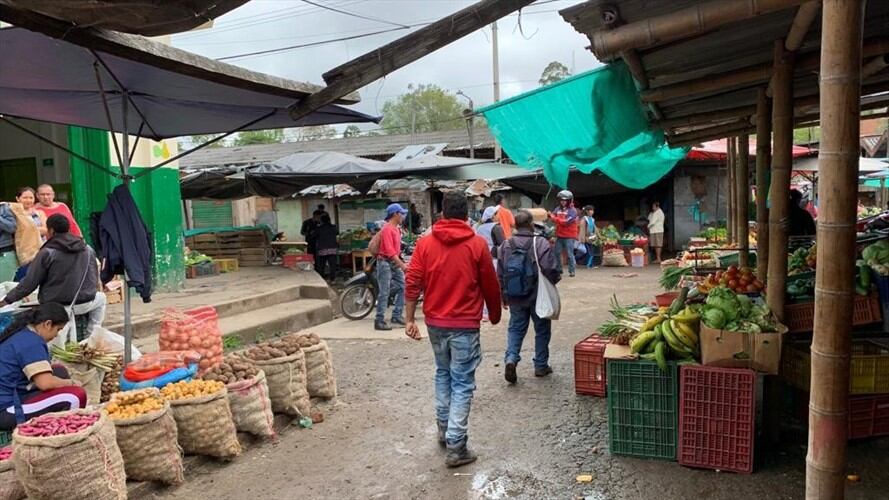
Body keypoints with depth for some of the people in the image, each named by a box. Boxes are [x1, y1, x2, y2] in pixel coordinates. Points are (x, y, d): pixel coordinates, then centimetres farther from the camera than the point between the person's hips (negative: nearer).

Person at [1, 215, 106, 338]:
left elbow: (30, 282, -5)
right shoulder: (88, 249, 5)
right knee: (101, 298, 32)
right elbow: (95, 279, 10)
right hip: (84, 303, 3)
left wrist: (7, 300, 6)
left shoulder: (47, 252, -7)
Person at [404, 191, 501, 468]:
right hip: (465, 324, -3)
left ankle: (444, 429, 31)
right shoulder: (477, 244, -6)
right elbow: (490, 286, -2)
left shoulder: (425, 243, 0)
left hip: (435, 322, 4)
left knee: (443, 374, 22)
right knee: (462, 383, 2)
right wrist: (495, 315, 14)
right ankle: (456, 447, 2)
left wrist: (410, 319, 2)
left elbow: (413, 283, -3)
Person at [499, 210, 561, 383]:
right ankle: (541, 366, 21)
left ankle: (511, 358, -7)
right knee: (542, 329, 14)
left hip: (515, 297, 3)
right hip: (538, 296, -3)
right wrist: (555, 279, 1)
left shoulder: (506, 245, -1)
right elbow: (551, 269, -22)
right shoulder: (540, 243, -15)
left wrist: (504, 296, 16)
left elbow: (500, 274, 5)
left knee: (515, 328, 14)